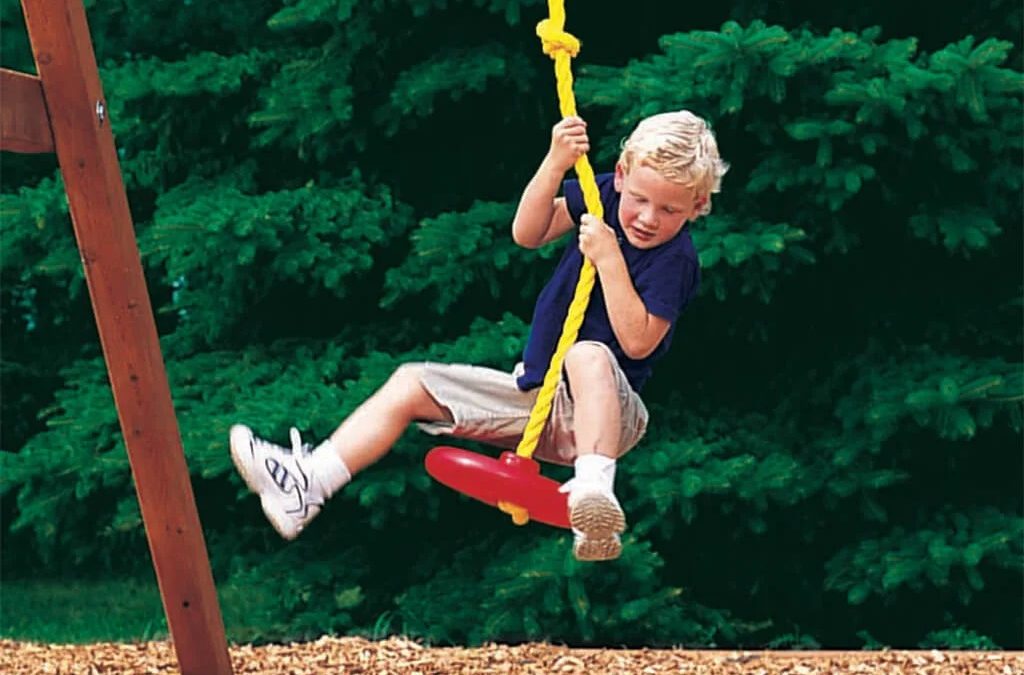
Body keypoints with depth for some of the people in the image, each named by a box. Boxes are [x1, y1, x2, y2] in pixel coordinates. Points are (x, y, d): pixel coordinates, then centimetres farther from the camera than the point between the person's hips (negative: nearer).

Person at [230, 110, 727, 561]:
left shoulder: (674, 259, -16)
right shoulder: (604, 195, 2)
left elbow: (637, 342, -25)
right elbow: (527, 233, -4)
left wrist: (610, 260, -28)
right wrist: (555, 165, -16)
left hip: (602, 411, -7)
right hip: (537, 395, 7)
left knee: (589, 354, -42)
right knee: (411, 383, 1)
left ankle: (594, 487, -58)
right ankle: (308, 479, -13)